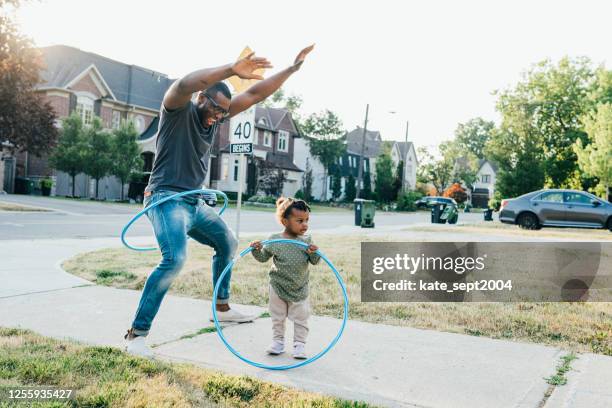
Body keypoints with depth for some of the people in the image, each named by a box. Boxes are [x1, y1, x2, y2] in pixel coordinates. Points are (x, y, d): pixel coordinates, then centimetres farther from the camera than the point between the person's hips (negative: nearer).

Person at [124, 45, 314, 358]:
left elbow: (255, 95, 9)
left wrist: (292, 68, 7)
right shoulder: (178, 110, -10)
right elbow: (183, 84, -34)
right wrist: (232, 70, -43)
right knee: (174, 259, -28)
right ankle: (136, 335, -19)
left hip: (195, 203, 9)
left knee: (228, 244, 20)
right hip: (167, 200, -9)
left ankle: (222, 308, 37)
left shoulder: (216, 116, 9)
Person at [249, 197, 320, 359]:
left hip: (300, 290, 0)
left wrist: (314, 253, -28)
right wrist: (256, 249, -18)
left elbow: (315, 262, -8)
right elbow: (263, 257, 0)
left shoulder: (307, 241, -9)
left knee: (301, 319, 8)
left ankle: (299, 344, 22)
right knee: (278, 318, 15)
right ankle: (278, 341, 31)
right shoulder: (274, 241, -12)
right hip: (278, 288, 0)